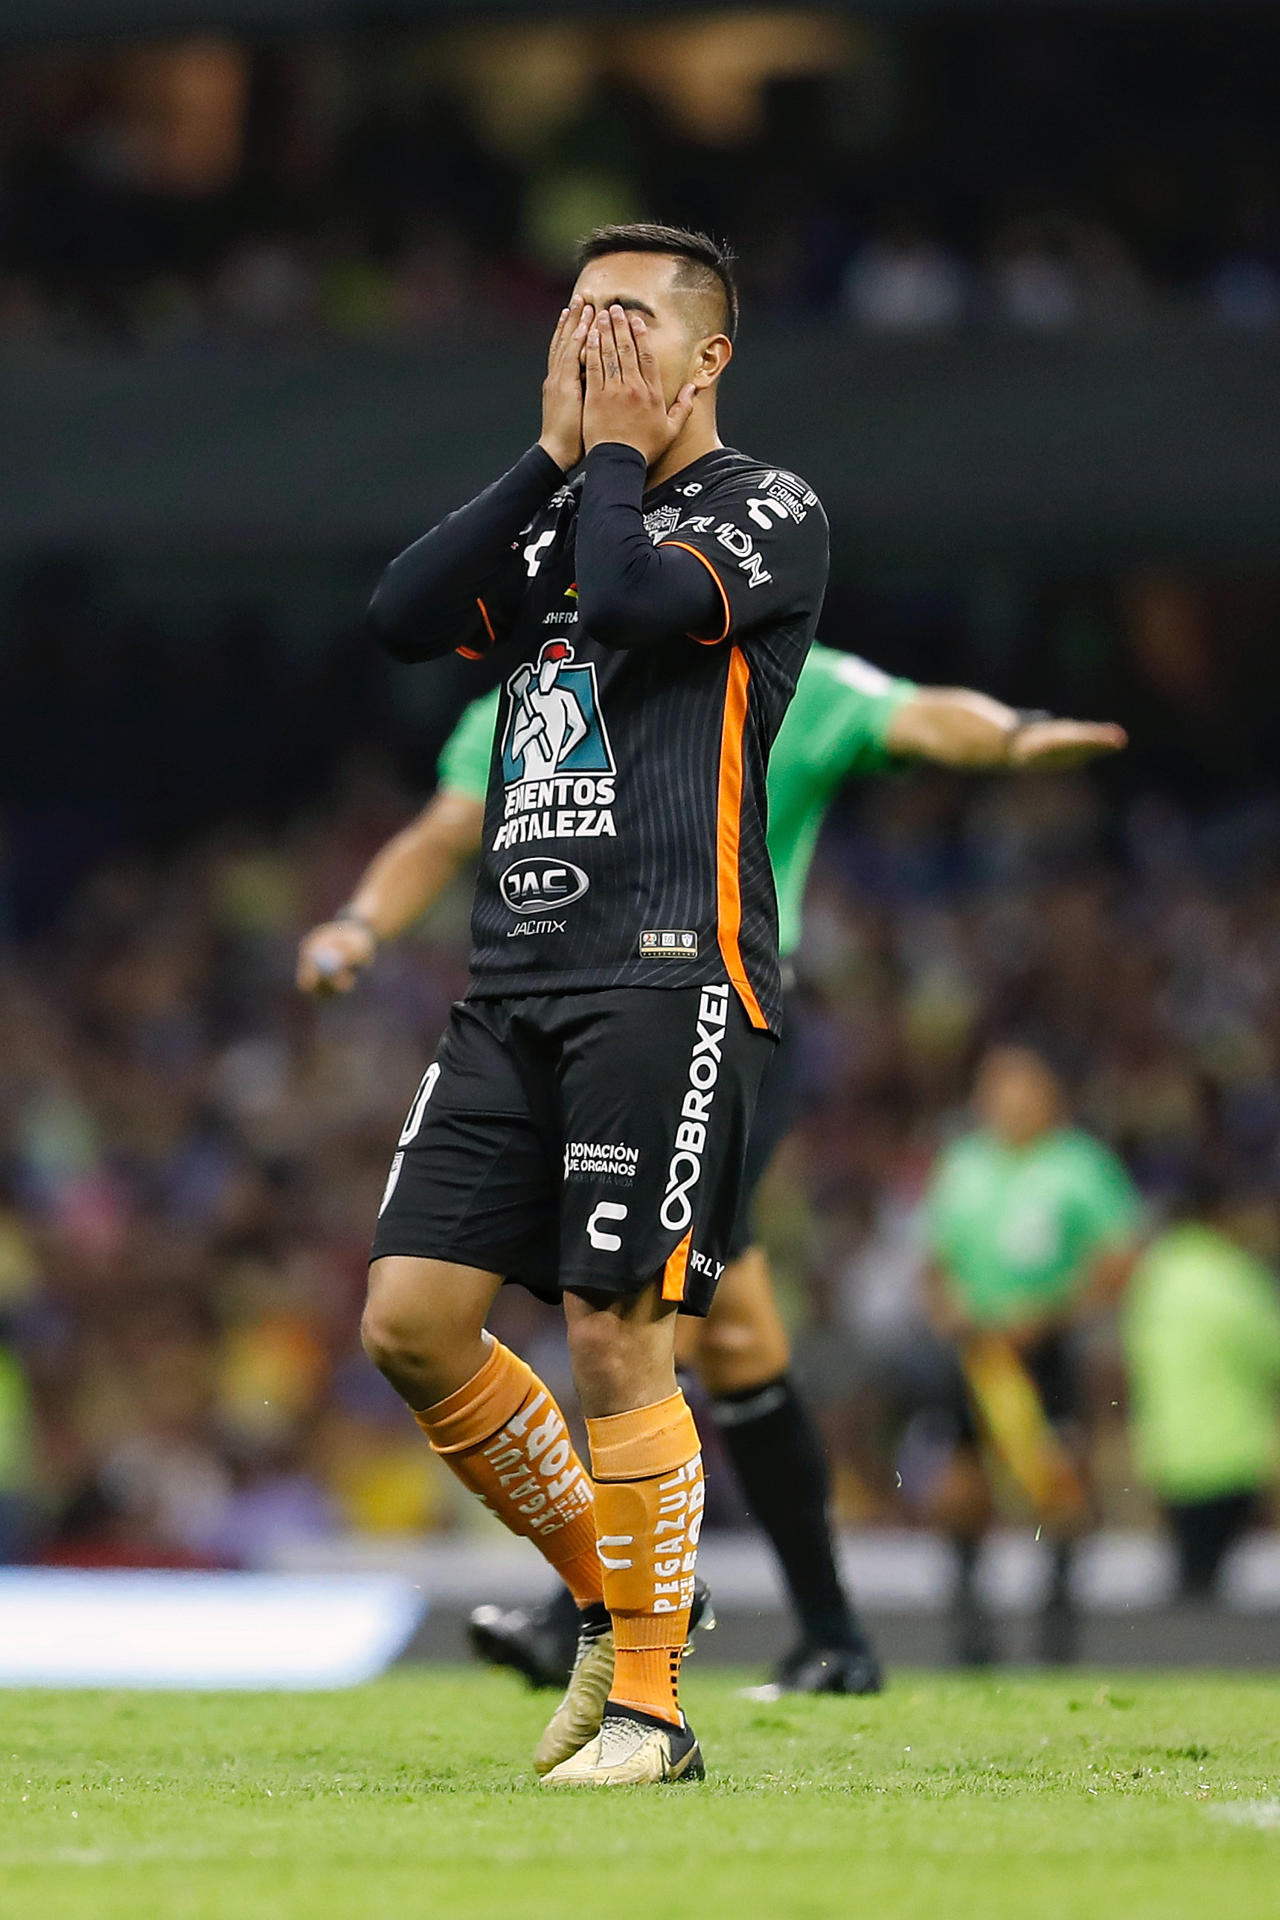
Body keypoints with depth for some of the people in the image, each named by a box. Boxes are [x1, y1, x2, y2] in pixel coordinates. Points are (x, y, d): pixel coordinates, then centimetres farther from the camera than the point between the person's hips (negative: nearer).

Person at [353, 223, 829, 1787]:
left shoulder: (768, 513, 1)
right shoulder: (558, 514, 22)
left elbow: (631, 598, -18)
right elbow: (404, 616, 5)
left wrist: (616, 447, -2)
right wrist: (553, 451, 6)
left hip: (670, 972, -7)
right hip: (514, 980, 7)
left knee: (616, 1338, -9)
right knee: (411, 1320, -1)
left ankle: (650, 1702, 1)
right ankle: (607, 1595, 17)